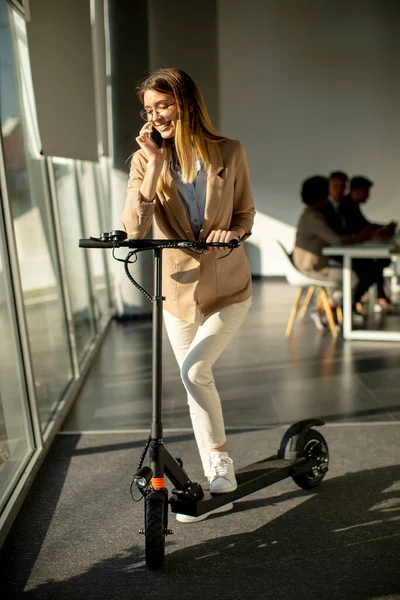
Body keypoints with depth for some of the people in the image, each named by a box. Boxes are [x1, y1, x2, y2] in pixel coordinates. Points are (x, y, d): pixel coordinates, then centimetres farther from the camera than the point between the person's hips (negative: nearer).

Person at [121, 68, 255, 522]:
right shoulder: (145, 160, -4)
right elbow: (133, 230, -15)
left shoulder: (229, 153, -4)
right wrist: (154, 166, -22)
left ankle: (220, 459, 5)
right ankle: (217, 479, 27)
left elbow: (245, 214, 6)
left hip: (228, 287, -2)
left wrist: (231, 232, -17)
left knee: (195, 370, -20)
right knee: (197, 383, 10)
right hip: (179, 289, 3)